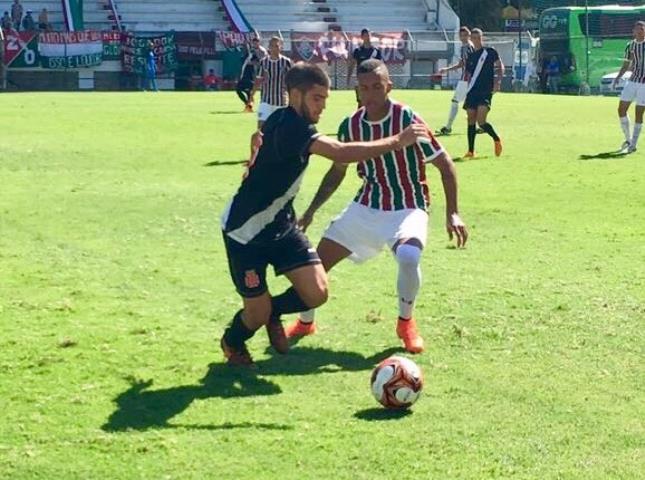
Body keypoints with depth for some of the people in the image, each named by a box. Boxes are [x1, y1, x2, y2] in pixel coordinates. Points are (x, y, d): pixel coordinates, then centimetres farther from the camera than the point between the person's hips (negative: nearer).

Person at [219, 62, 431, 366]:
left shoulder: (282, 120, 2)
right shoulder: (291, 127, -28)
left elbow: (260, 137, 27)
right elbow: (341, 153, -39)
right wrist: (397, 141, -35)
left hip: (279, 223, 9)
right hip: (245, 231, -9)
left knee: (316, 293, -6)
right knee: (258, 314, 1)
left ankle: (272, 312, 25)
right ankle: (232, 342, 35)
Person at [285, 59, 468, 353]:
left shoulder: (407, 119, -18)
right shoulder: (350, 125, -3)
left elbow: (445, 165, -13)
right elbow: (338, 170, 14)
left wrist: (452, 213, -20)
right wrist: (312, 210, 8)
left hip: (407, 208, -5)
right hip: (366, 206, 5)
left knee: (408, 258, -34)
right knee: (318, 260, -1)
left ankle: (406, 323, -5)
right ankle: (305, 322, 26)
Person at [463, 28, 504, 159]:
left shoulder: (490, 52, 0)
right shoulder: (470, 57, 14)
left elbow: (500, 66, -4)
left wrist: (498, 81, -17)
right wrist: (469, 91, 15)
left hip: (486, 91, -5)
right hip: (473, 91, 5)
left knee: (481, 121, -17)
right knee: (471, 121, 2)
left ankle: (497, 139, 8)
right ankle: (471, 151, 9)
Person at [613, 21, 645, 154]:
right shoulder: (630, 46, 8)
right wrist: (618, 77, 3)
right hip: (632, 81, 5)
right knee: (621, 110, 0)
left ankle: (633, 145, 5)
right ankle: (628, 139, 19)